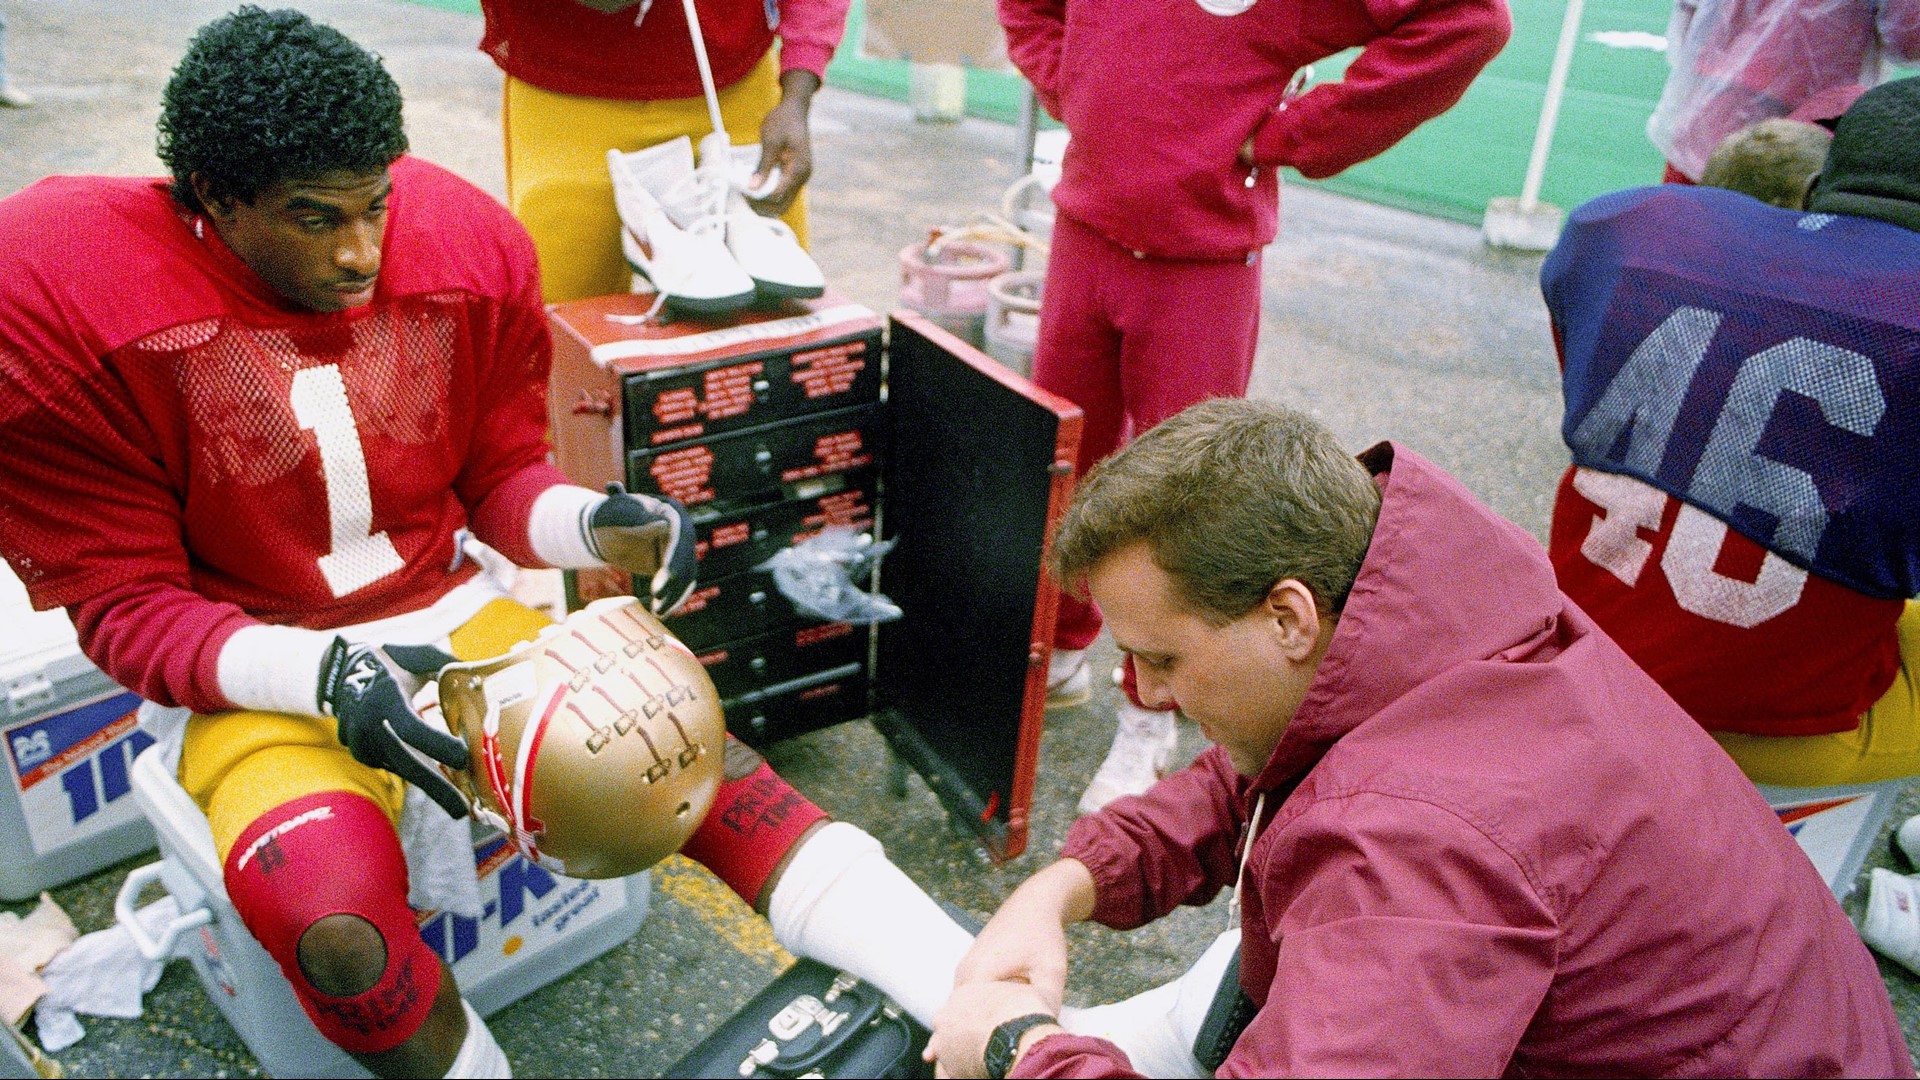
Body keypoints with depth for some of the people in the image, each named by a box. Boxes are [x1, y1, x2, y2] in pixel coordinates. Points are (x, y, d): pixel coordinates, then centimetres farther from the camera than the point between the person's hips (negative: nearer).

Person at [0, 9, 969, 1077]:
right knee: (337, 922, -33)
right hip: (256, 676, -2)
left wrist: (597, 527, -16)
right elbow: (125, 602, -9)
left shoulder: (469, 245, -5)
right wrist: (324, 677, -26)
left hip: (450, 612, 3)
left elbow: (500, 477, 7)